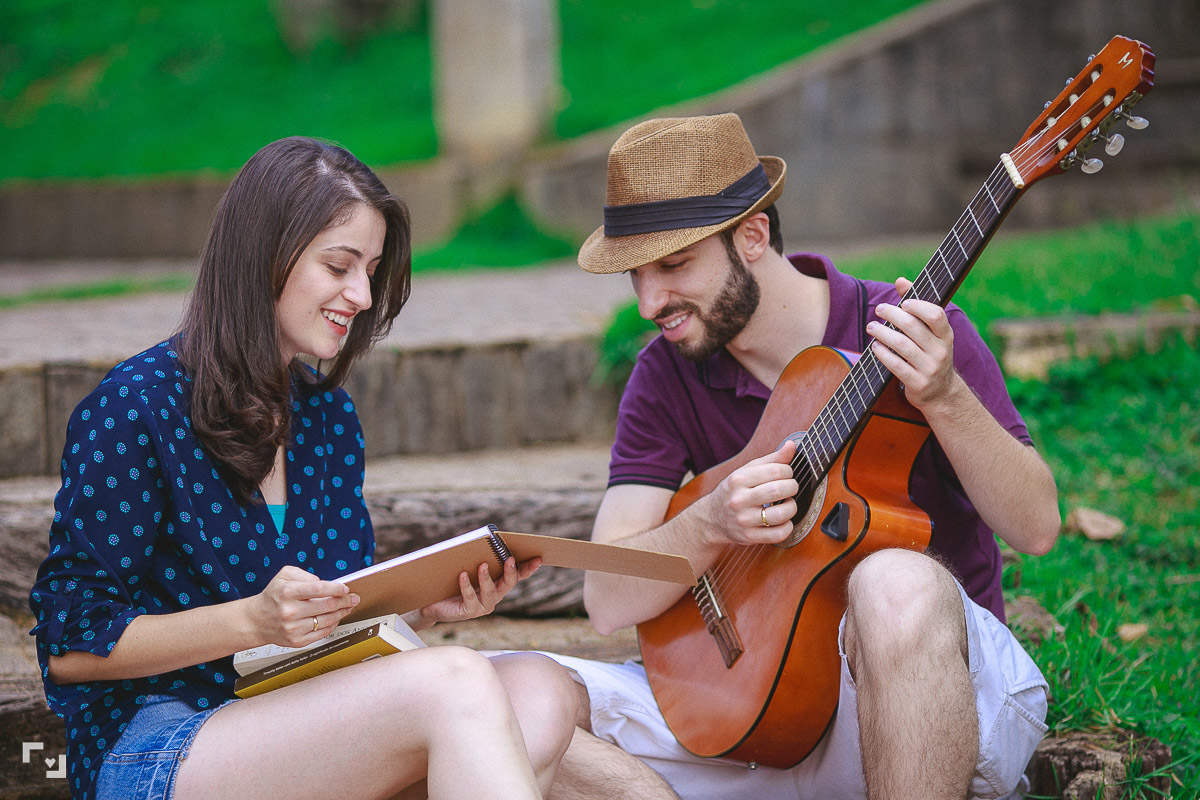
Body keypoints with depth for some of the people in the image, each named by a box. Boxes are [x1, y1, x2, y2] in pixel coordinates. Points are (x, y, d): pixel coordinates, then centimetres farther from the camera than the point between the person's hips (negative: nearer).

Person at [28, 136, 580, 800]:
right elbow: (68, 648, -10)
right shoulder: (136, 408, -9)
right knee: (453, 684, -30)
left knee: (541, 691, -20)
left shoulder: (328, 417, 13)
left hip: (300, 731, 7)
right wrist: (253, 619, -22)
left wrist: (426, 607, -5)